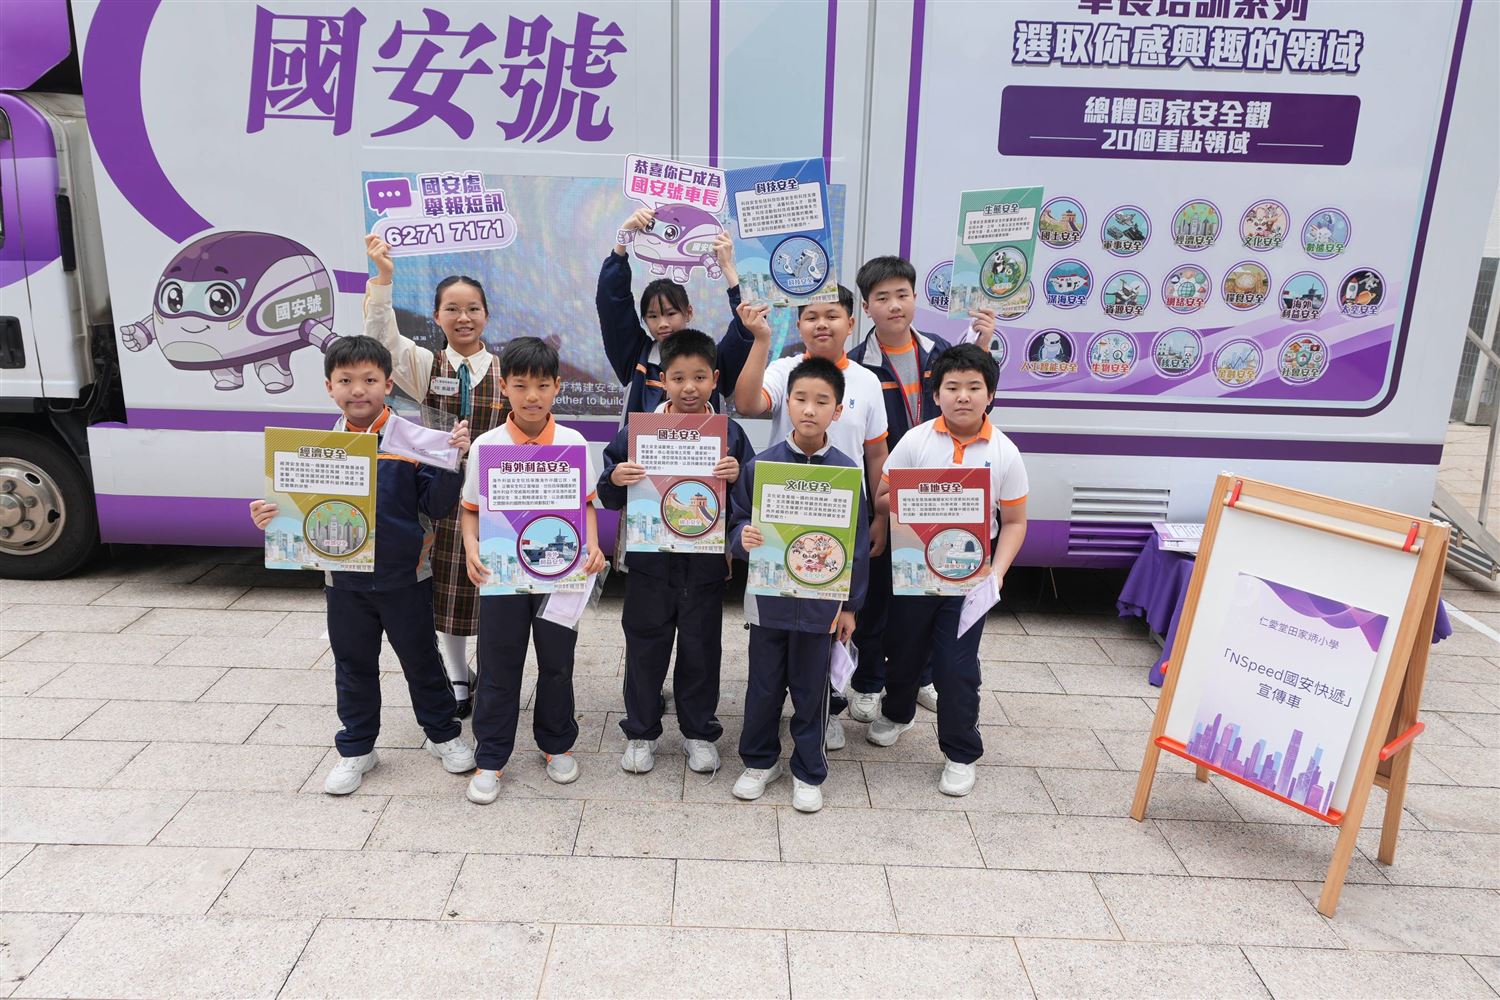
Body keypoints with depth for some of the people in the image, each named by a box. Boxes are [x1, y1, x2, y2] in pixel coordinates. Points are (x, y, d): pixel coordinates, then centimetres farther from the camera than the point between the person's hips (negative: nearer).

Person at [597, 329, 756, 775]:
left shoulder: (729, 433, -2)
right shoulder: (638, 430, -3)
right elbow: (608, 498, 1)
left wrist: (737, 476, -21)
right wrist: (615, 480, -21)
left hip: (705, 562, 0)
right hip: (650, 560, 0)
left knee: (701, 649, 13)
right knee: (645, 647, 12)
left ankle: (699, 733, 31)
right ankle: (641, 732, 30)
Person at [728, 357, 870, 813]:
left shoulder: (846, 471, -6)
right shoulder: (760, 465, -5)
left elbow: (858, 544, 0)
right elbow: (737, 520, 3)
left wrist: (850, 605, 1)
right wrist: (743, 537, -21)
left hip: (820, 601, -1)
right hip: (767, 598, 1)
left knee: (811, 690, 12)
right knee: (764, 687, 14)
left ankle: (808, 773, 31)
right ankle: (760, 761, 36)